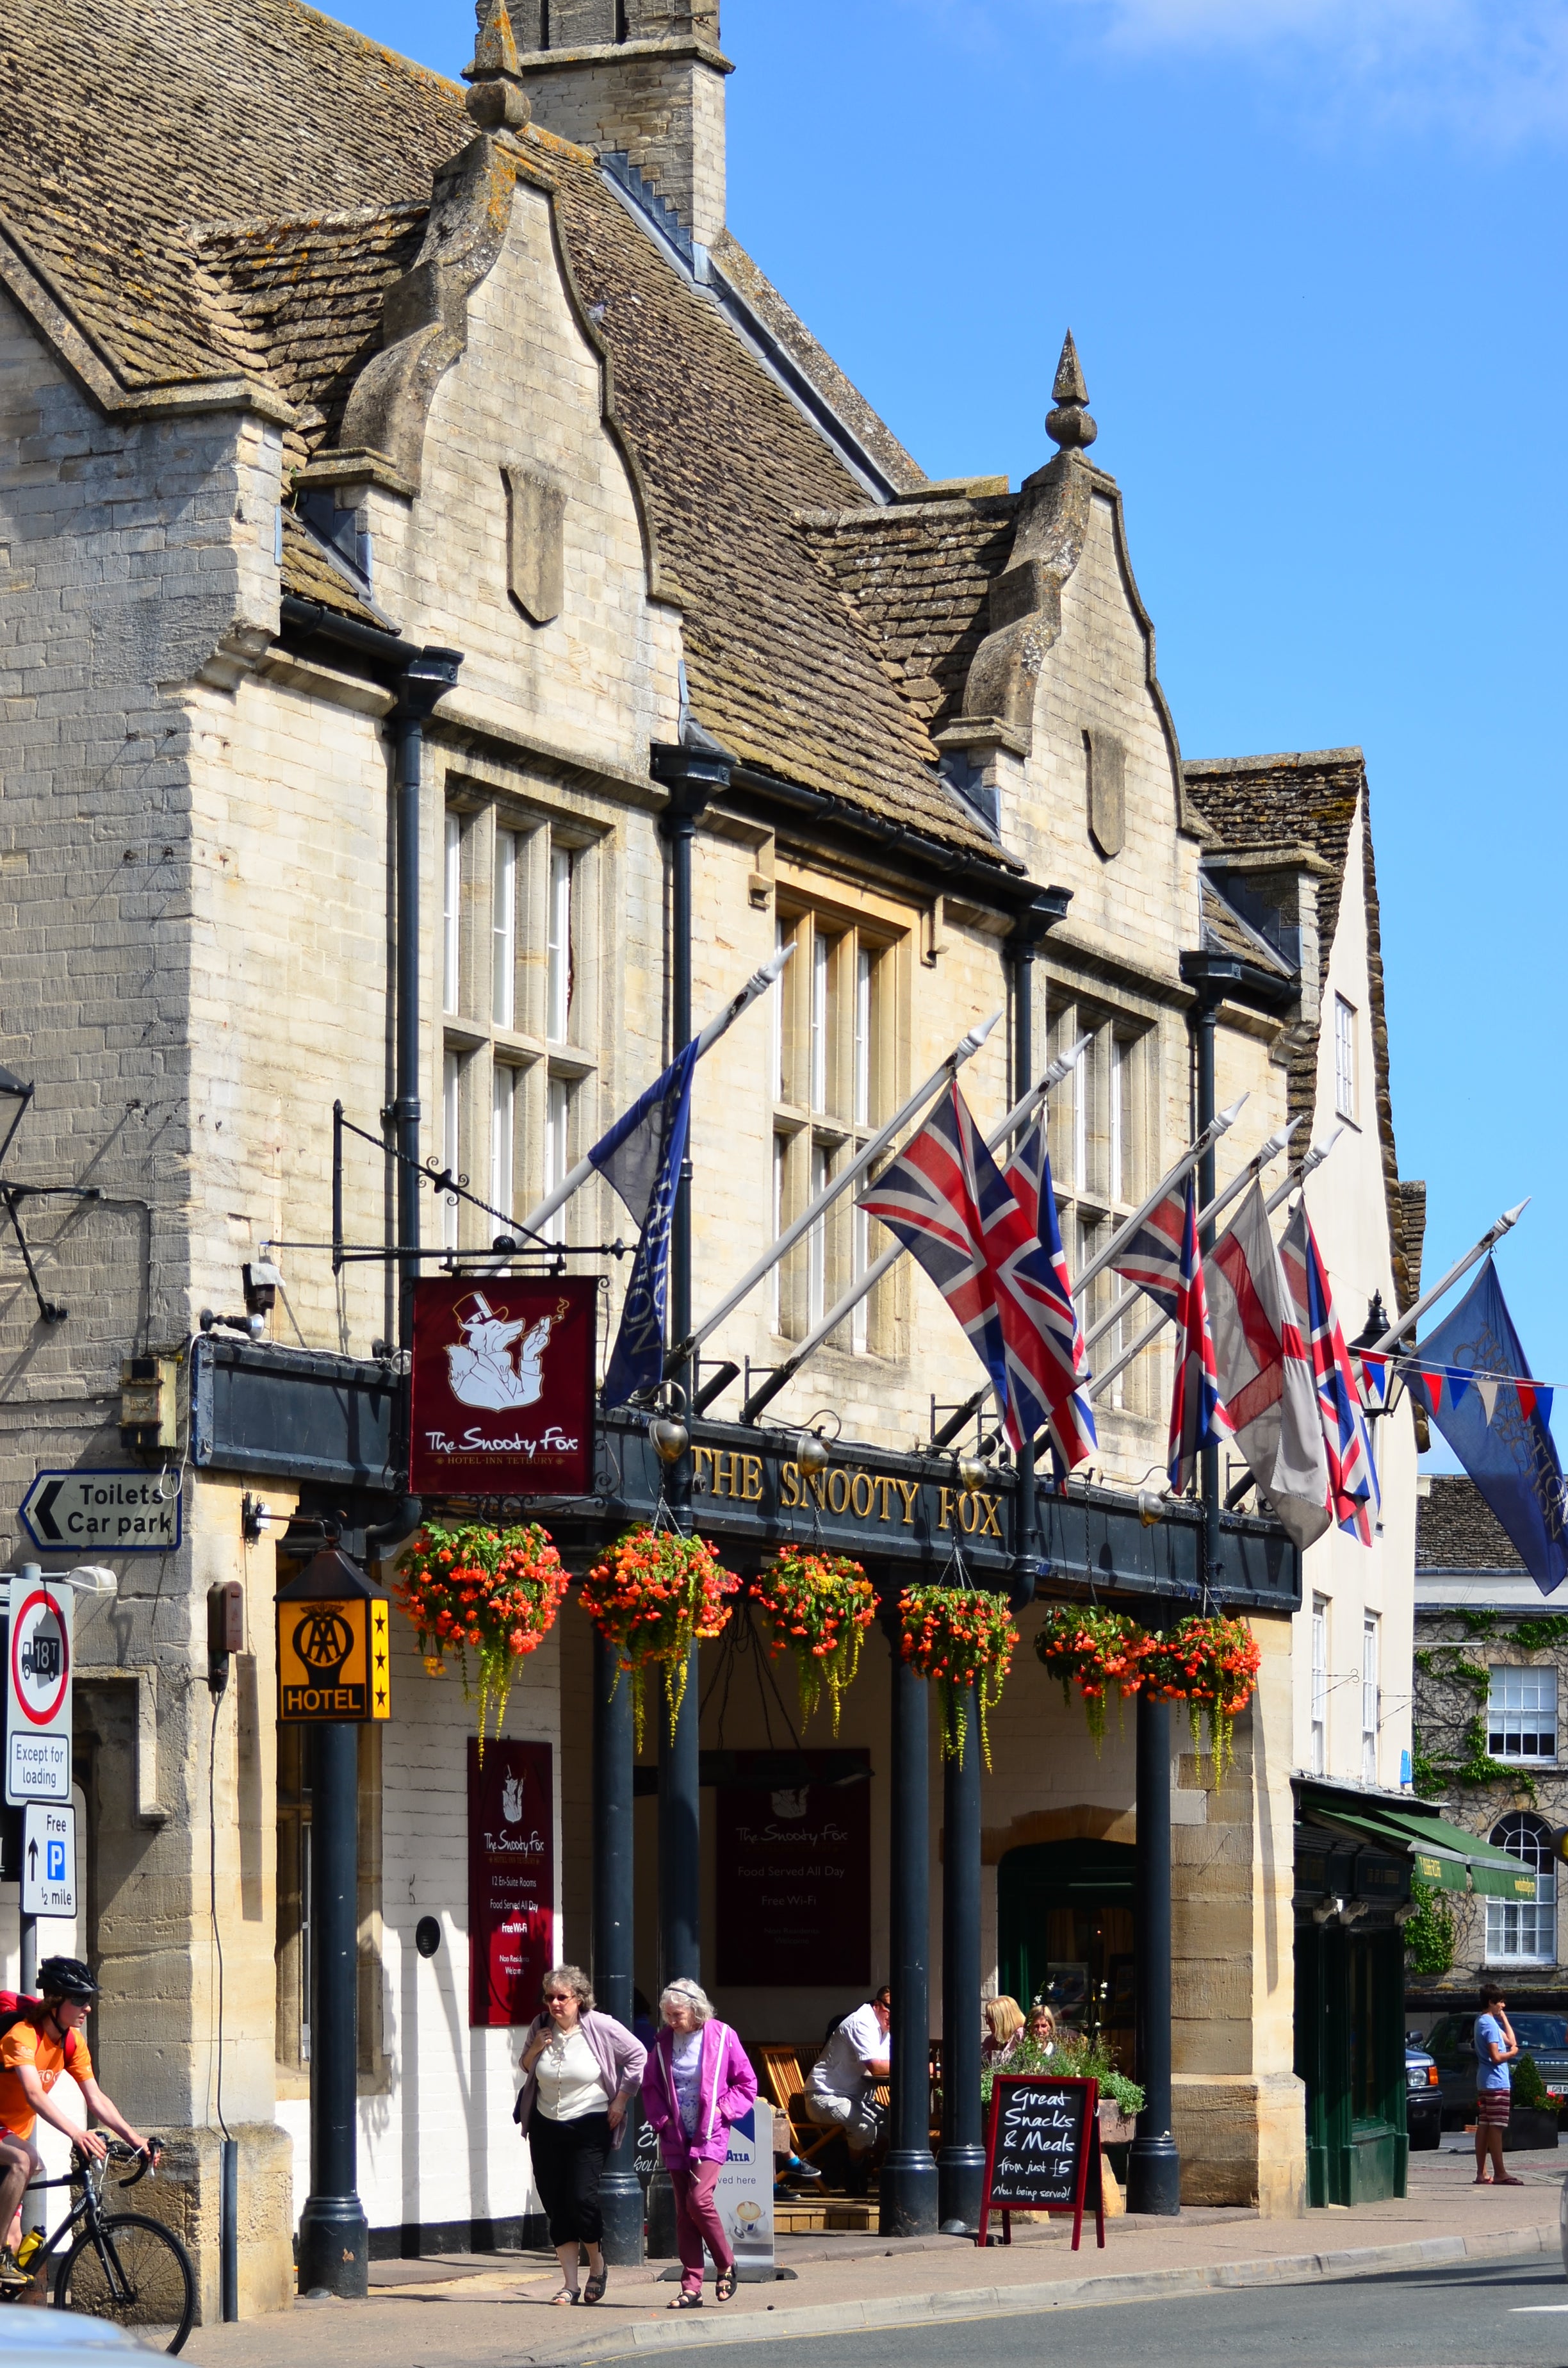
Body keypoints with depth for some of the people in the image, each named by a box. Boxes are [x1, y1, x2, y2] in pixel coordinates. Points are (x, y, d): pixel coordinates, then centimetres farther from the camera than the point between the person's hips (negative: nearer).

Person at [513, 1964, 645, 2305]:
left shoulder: (600, 2027, -9)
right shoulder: (540, 2026, 3)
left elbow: (638, 2056, 0)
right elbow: (524, 2067, 17)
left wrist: (621, 2100, -3)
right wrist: (534, 2051, -5)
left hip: (590, 2126, -4)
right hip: (545, 2126, 4)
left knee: (582, 2198, -14)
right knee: (555, 2205, 2)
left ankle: (597, 2267, 13)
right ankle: (570, 2284, 9)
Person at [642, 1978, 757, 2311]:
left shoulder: (722, 2037, -5)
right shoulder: (664, 2041, 4)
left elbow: (746, 2083, 2)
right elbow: (650, 2086, 14)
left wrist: (723, 2109, -9)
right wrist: (660, 2118, 0)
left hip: (711, 2135, -4)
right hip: (675, 2136, 4)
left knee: (699, 2199, -18)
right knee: (683, 2210, 3)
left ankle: (726, 2264, 4)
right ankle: (691, 2287, 6)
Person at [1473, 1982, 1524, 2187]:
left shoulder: (1483, 2021, 16)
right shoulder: (1490, 2024, -14)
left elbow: (1511, 2041, 16)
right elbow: (1496, 2057, -20)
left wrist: (1504, 2017, 13)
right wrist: (1513, 2053, -2)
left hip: (1484, 2084, 10)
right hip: (1496, 2083, -10)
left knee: (1484, 2127, 9)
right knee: (1496, 2128, -11)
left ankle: (1482, 2173, 10)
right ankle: (1499, 2174, -13)